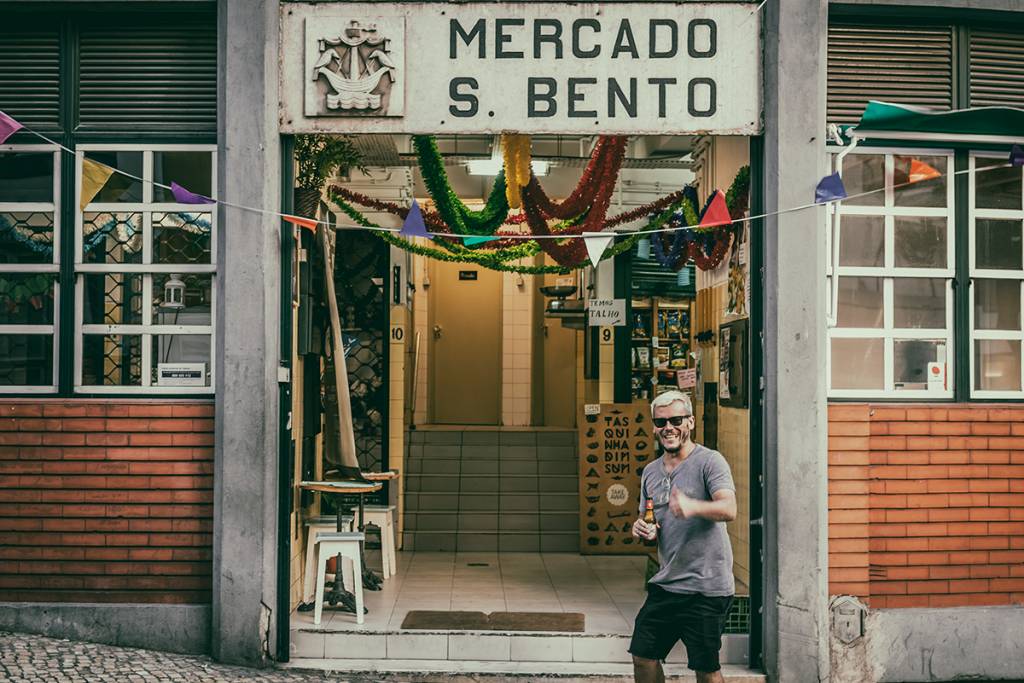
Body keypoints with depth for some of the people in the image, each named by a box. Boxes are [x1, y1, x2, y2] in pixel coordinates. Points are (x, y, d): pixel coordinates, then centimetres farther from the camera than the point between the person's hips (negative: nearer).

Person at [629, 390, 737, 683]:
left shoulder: (709, 461, -9)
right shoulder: (650, 472, 13)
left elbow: (729, 509, -24)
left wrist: (692, 507, -43)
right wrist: (642, 530, -2)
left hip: (706, 587, -7)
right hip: (665, 583, 7)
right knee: (643, 657, 10)